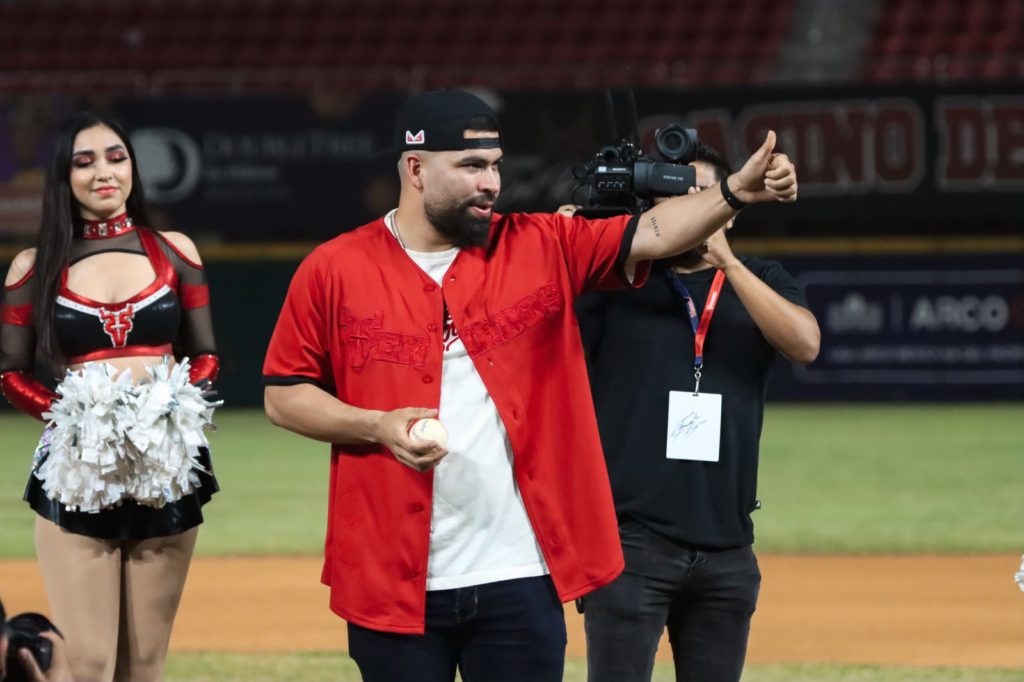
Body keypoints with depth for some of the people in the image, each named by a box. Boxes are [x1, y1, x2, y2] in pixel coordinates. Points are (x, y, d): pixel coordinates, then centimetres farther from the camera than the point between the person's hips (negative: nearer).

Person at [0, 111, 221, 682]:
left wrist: (178, 402, -9)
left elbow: (206, 357, 11)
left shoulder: (173, 252, 7)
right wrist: (63, 413, -10)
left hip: (166, 465, 2)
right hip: (76, 470, -1)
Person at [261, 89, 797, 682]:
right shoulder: (334, 270, 0)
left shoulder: (542, 249, 5)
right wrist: (378, 427, -13)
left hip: (520, 579, 1)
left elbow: (653, 233, -6)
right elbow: (283, 395, 3)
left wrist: (737, 191, -23)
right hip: (391, 582, -1)